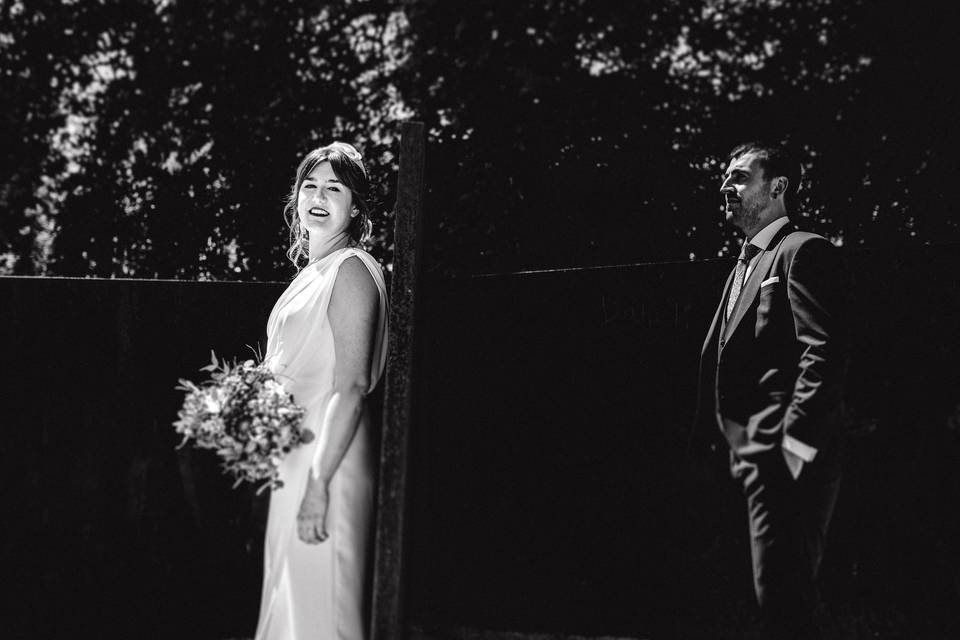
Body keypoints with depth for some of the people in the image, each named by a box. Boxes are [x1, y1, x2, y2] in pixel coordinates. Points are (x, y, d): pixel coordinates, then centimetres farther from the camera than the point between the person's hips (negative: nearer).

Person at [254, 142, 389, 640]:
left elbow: (351, 386, -19)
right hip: (293, 458, 9)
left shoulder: (351, 271, -11)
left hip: (328, 456, -9)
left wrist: (319, 483, -23)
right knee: (290, 597, 14)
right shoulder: (311, 273, 17)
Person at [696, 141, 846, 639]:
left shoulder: (802, 252, -6)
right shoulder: (746, 265, 24)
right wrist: (733, 441, 15)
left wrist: (791, 447, -22)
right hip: (754, 459, 10)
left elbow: (824, 355, -17)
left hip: (786, 463, -10)